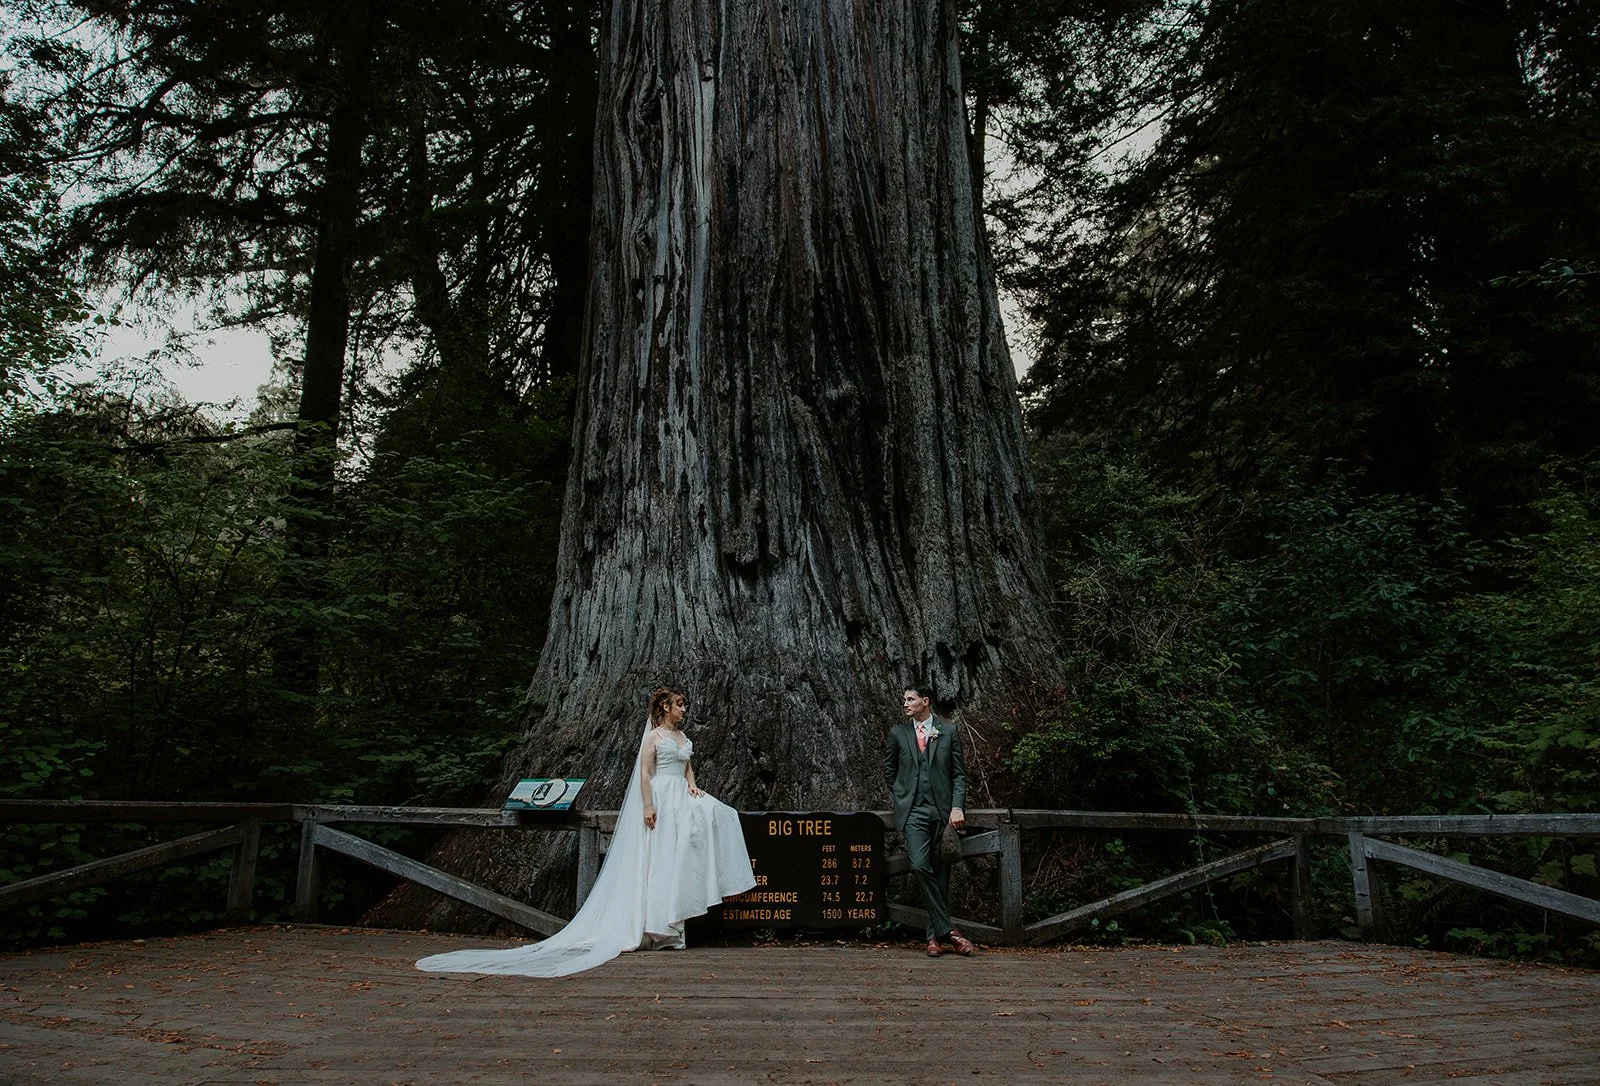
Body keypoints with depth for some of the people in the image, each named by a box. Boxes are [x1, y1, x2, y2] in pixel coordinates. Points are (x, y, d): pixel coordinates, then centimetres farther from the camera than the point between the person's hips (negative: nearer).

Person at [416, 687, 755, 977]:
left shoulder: (684, 738, 18)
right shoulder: (653, 736, -3)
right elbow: (644, 773, -10)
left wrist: (692, 785, 2)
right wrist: (648, 806, -18)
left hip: (681, 798, 7)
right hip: (660, 800, -7)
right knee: (655, 861, -6)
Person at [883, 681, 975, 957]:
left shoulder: (949, 732, 7)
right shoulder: (898, 733, 10)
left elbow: (959, 774, 6)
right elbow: (889, 768, 23)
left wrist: (957, 807, -6)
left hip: (942, 810, 0)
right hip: (912, 812, 0)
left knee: (939, 873, 3)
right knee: (920, 866, -18)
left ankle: (935, 935, 13)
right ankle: (946, 930, -12)